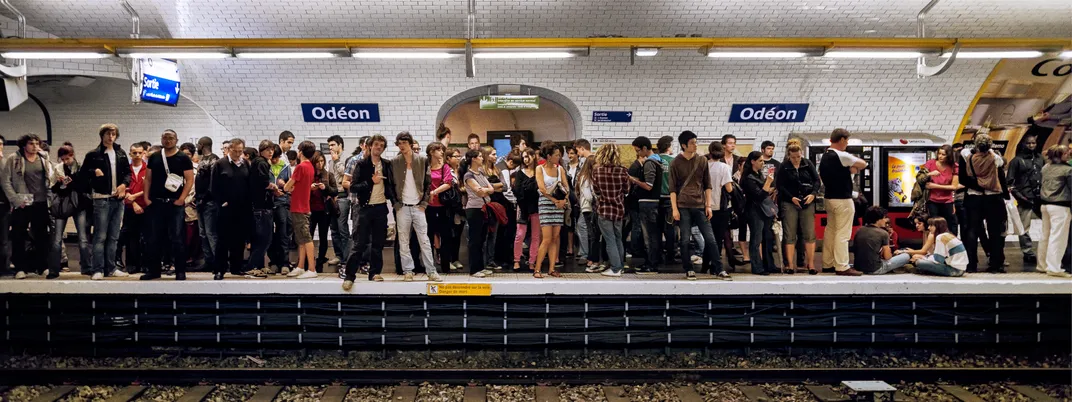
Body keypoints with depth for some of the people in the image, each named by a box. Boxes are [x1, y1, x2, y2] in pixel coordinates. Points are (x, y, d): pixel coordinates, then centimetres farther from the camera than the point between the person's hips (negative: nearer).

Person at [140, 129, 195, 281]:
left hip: (175, 203, -4)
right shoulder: (154, 157, 11)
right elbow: (148, 178, 13)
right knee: (155, 238, 8)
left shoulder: (183, 158, 0)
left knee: (176, 238, -3)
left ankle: (180, 271, 3)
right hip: (156, 203, 4)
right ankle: (153, 270, 16)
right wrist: (146, 197, 3)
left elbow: (189, 180, -5)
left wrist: (181, 199, -12)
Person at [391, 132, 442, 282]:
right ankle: (408, 271, 11)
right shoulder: (394, 162, 2)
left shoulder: (422, 161, 3)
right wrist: (395, 203, -3)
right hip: (402, 207, 0)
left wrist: (424, 203, -2)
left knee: (424, 240, 0)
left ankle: (431, 272, 3)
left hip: (418, 206, 0)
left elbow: (428, 183, 5)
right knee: (403, 241, 3)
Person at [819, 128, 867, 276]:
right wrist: (854, 168, 11)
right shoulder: (841, 156, -15)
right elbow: (863, 164, -9)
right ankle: (842, 267, -4)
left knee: (830, 231, 13)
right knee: (843, 234, -6)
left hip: (829, 198, 9)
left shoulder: (824, 157, 10)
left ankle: (827, 264, 18)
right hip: (842, 200, -9)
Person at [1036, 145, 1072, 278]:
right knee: (1057, 238, -3)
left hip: (1045, 204, 7)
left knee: (1045, 236, 14)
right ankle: (1054, 268, -2)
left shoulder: (1045, 167, 8)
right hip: (1060, 207, -7)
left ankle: (1042, 265, 22)